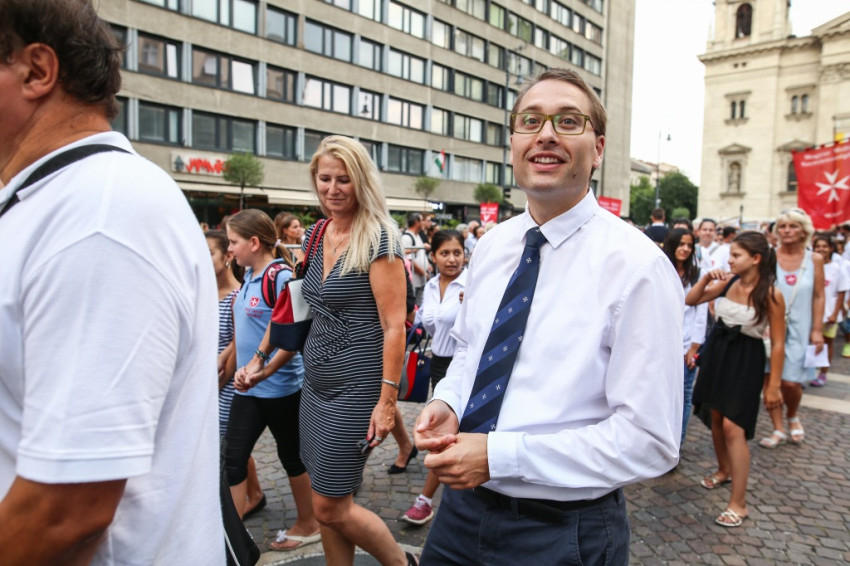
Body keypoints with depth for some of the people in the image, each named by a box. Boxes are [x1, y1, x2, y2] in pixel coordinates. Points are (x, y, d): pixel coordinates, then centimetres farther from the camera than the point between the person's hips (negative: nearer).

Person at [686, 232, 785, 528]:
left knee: (733, 427, -10)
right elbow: (690, 300, 8)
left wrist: (773, 386, -11)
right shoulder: (727, 282, -3)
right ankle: (724, 470, 42)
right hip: (717, 351, 6)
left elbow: (778, 343, -12)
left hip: (746, 361, -6)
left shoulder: (770, 295, -16)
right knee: (715, 417, 16)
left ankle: (738, 504, -1)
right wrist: (706, 278, -9)